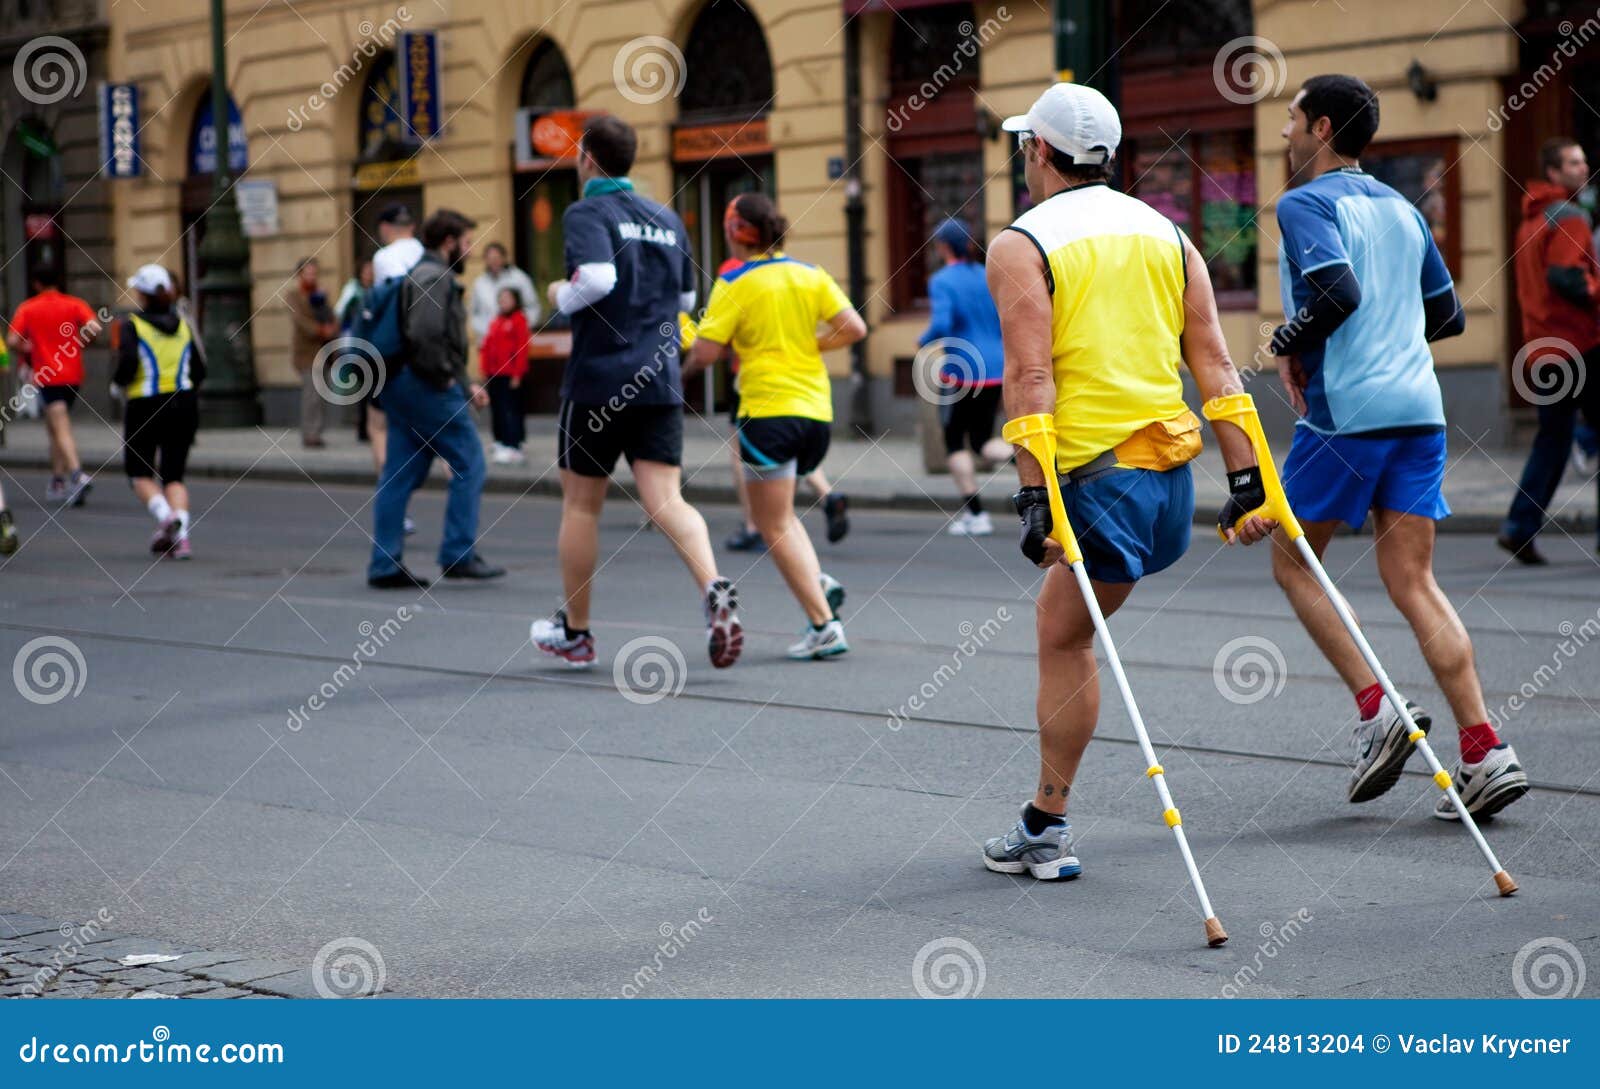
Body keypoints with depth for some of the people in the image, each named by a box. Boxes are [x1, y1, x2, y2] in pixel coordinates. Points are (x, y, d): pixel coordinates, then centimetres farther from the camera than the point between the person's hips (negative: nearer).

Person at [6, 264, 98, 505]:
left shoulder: (27, 308, 0)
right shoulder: (74, 304, 4)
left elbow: (12, 340, -9)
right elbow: (94, 328, -11)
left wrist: (26, 353, 11)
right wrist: (78, 345, 6)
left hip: (46, 376, -4)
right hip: (73, 374, 4)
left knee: (61, 429, -11)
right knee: (54, 427, 18)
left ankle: (78, 475, -31)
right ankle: (58, 482, 19)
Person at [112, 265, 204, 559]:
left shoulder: (131, 325, -6)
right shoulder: (182, 325, 9)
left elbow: (128, 363, -19)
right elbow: (199, 371, 8)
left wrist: (118, 383, 1)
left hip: (146, 407, -4)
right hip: (184, 406, 4)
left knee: (139, 473, 12)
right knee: (173, 475, 11)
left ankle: (165, 516, -16)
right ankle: (181, 537, -10)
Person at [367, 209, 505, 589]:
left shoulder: (421, 274, 22)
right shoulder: (435, 277, -11)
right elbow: (425, 336, -24)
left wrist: (466, 385, 18)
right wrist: (447, 379, -14)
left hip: (400, 386, 10)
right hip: (426, 386, -10)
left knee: (399, 476, 8)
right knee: (469, 464, -3)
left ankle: (385, 566, 8)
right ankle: (459, 554, -4)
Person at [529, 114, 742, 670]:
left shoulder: (586, 213, -7)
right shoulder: (667, 219, 14)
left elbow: (597, 278, -24)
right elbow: (686, 298, 22)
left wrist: (562, 295, -6)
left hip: (598, 379, -5)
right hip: (660, 382, 5)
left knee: (581, 503, 10)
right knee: (666, 501, -5)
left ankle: (574, 632, 20)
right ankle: (714, 589, -32)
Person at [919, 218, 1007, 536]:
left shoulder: (942, 281, -10)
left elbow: (941, 326, -21)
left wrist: (923, 342, -1)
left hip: (959, 372, -5)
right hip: (995, 370, 5)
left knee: (955, 443, 8)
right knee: (983, 440, 14)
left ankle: (974, 513, 4)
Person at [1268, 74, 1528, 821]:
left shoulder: (1305, 204, -5)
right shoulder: (1400, 208, 18)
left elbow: (1336, 288, -22)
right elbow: (1448, 315, 22)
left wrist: (1287, 344, -6)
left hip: (1344, 414, -7)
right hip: (1417, 408, 7)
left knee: (1292, 561, 11)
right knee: (1413, 583, 5)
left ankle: (1376, 711, -1)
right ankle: (1485, 752, -5)